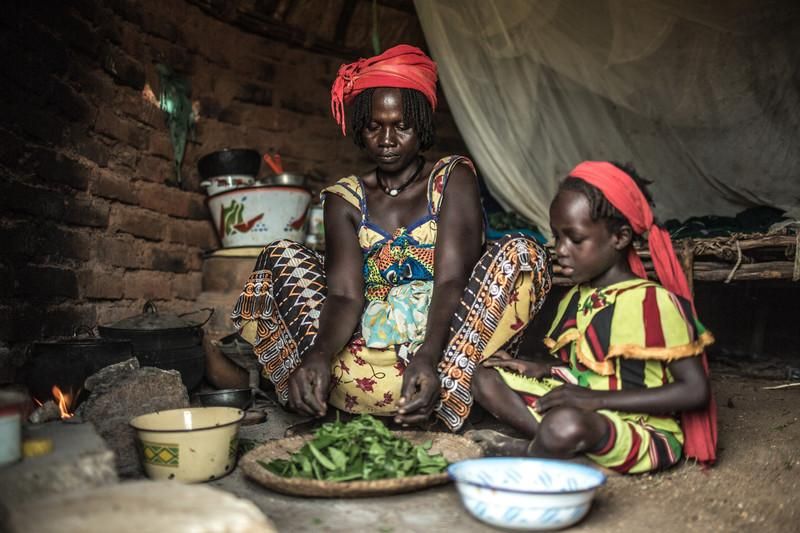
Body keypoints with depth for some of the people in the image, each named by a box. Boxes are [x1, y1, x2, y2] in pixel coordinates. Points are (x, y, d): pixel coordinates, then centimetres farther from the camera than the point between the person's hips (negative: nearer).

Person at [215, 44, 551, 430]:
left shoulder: (453, 178, 2)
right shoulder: (344, 199, 8)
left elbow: (452, 281, -12)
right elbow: (344, 294, -7)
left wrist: (428, 358, -31)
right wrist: (318, 355, -29)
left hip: (443, 346, -1)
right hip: (370, 350, 2)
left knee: (521, 252, -22)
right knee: (283, 258, -4)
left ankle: (442, 393, -33)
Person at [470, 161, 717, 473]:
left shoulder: (654, 302, -17)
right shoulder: (574, 298, 6)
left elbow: (695, 390, -19)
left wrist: (596, 399, -22)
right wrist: (542, 370, -1)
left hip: (641, 432, -7)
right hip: (582, 412, 8)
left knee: (566, 424, -39)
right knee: (487, 379, 0)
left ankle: (530, 450, -6)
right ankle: (562, 446, -15)